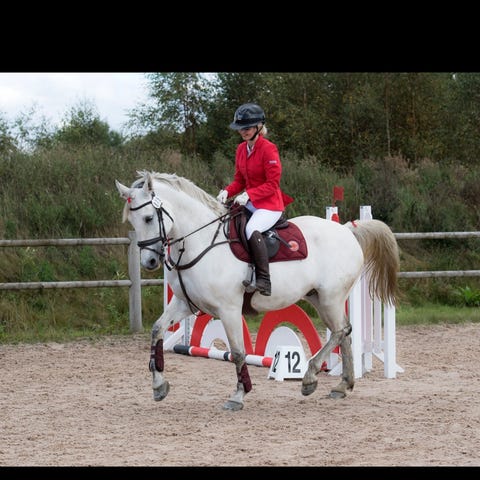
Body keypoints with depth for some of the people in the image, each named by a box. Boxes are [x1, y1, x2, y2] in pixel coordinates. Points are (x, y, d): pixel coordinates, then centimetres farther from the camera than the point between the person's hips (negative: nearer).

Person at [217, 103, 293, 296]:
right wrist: (227, 192, -5)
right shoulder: (241, 149, 10)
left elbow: (272, 185, -15)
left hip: (270, 205, -9)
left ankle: (264, 280, -34)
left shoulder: (268, 149, -14)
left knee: (252, 229, -34)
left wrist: (248, 195, -25)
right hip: (250, 203, 9)